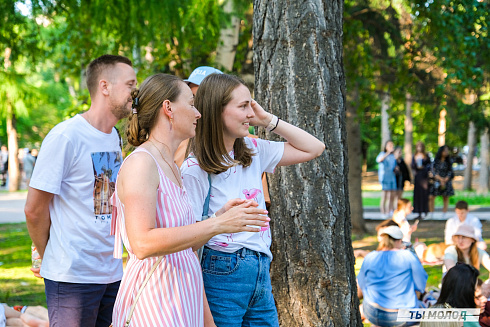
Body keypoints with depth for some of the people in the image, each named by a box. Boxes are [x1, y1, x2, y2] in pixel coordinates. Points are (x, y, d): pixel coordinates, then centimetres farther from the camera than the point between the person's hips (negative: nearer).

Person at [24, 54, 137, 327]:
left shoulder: (116, 138, 11)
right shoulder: (66, 136, -13)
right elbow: (34, 210, -10)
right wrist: (51, 257, 2)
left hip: (113, 272, 7)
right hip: (73, 278, -7)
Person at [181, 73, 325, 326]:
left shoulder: (253, 150, 7)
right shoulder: (195, 170, -12)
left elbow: (314, 148, 12)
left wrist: (268, 120, 2)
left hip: (261, 273, 7)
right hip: (221, 275, -6)